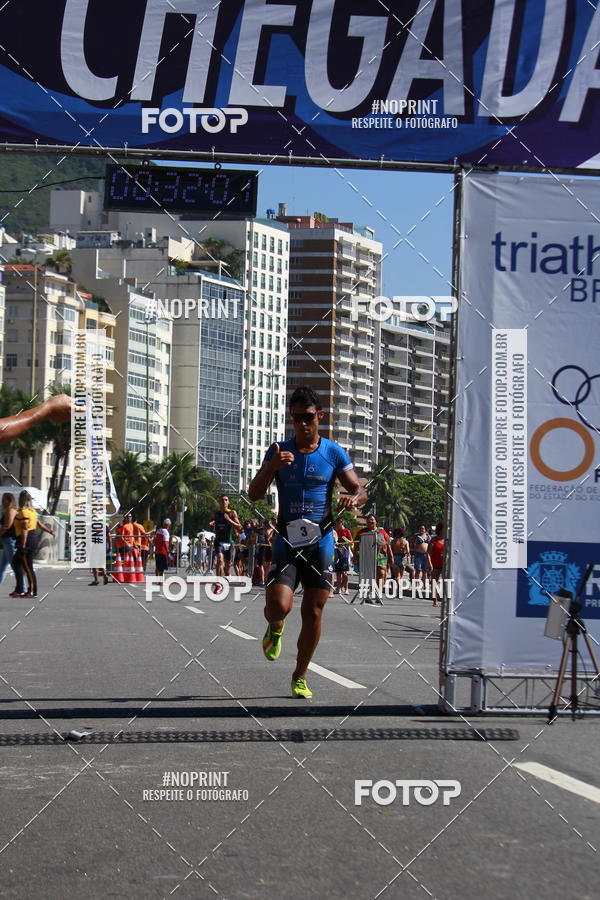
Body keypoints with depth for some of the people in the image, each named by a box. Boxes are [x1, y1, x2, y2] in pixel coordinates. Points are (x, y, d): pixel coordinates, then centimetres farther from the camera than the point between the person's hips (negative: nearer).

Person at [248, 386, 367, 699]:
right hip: (286, 542, -1)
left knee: (313, 613, 1)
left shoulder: (334, 453, 3)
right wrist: (271, 467, -20)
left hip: (321, 542, 1)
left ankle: (300, 677, 18)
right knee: (278, 606, -17)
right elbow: (254, 494, -2)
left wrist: (353, 498, -21)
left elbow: (361, 491, 4)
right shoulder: (278, 451, 3)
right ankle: (275, 628, 21)